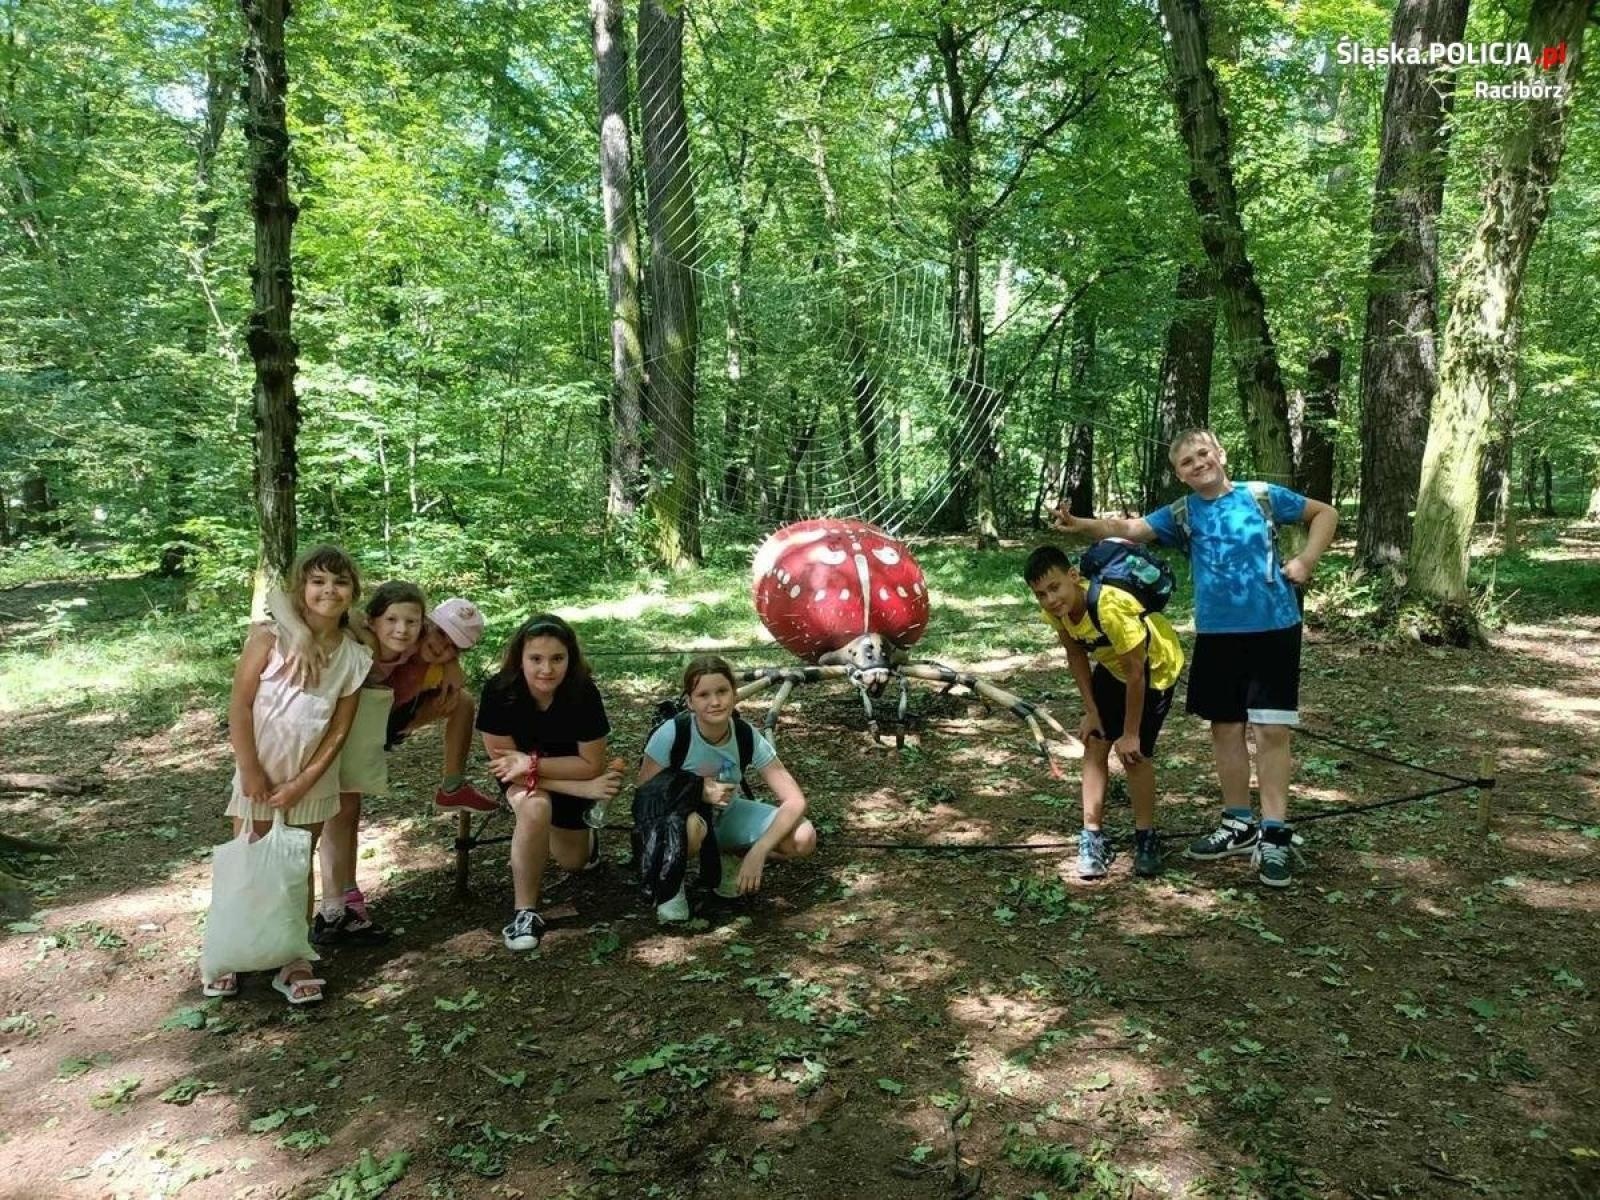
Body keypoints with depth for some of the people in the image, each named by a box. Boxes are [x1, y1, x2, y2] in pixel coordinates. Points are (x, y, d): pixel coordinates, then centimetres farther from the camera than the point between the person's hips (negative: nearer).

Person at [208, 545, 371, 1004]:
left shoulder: (355, 656, -7)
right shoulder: (270, 635, -13)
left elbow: (340, 729, -5)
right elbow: (239, 704, -12)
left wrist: (303, 782, -10)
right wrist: (250, 770, -13)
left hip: (311, 779, 2)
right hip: (259, 772, -2)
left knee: (300, 867, 11)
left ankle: (294, 962, 21)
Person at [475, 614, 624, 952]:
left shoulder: (584, 692, -31)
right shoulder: (499, 691, -31)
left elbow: (591, 764, -23)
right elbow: (504, 762, -25)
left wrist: (533, 763, -36)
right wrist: (583, 788, -30)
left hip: (570, 770, 1)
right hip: (522, 776, -1)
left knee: (574, 862, 13)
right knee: (535, 807, -36)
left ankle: (584, 833, 49)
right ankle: (525, 911, -19)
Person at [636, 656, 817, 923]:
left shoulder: (748, 737, -20)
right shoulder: (671, 734, -26)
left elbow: (795, 800, -21)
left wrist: (757, 852, -31)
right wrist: (697, 791, -29)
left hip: (725, 816, 4)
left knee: (804, 838, -19)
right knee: (690, 828, -42)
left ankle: (730, 858, 8)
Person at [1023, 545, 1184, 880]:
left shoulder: (1110, 608, -40)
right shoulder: (1055, 609, -20)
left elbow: (1135, 673, -30)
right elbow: (1076, 655, -3)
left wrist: (1131, 734, -21)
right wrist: (1092, 712, -3)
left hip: (1155, 667, -6)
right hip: (1112, 666, 6)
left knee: (1134, 753, -6)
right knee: (1094, 745, 0)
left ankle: (1145, 839, 14)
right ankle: (1092, 838, 8)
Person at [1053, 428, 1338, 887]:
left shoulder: (1263, 495, 1)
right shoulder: (1182, 514, 4)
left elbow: (1325, 513, 13)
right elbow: (1129, 528, -11)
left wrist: (1307, 561, -1)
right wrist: (1079, 524, -27)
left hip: (1274, 629, -3)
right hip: (1217, 635, 3)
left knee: (1272, 731, -3)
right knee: (1226, 728, 10)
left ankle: (1274, 836, 6)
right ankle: (1239, 825, 25)